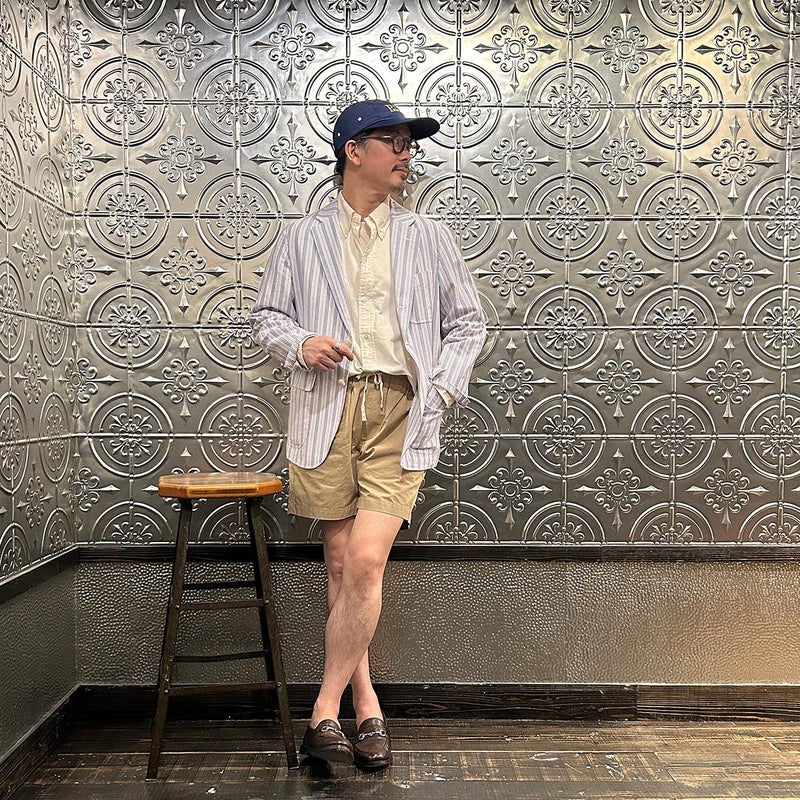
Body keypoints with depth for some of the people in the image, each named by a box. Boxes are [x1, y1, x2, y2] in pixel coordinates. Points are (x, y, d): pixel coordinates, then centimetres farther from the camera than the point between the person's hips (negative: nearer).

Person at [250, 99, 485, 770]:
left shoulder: (429, 238, 15)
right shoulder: (304, 238, 13)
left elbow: (468, 322, 16)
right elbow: (268, 316, 16)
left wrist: (441, 389, 1)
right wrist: (300, 343, -6)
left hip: (400, 408, 0)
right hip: (328, 407, 1)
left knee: (365, 562, -11)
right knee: (341, 565, 5)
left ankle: (325, 710, 6)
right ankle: (367, 708, 20)